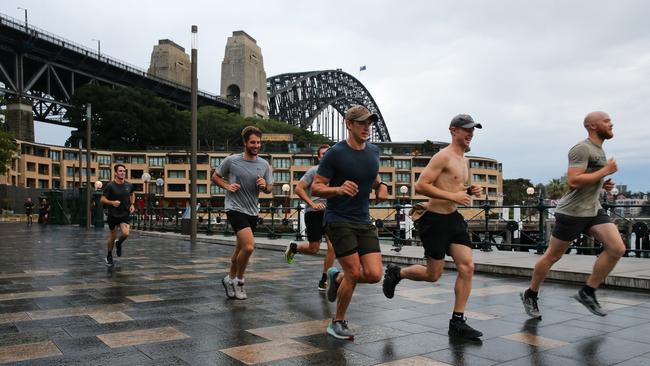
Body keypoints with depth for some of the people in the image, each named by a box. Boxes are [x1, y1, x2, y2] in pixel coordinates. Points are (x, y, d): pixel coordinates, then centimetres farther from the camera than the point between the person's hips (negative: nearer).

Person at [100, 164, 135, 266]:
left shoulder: (129, 185, 0)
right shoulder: (110, 186, -11)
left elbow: (132, 194, 21)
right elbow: (102, 199, -9)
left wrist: (132, 205, 6)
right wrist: (112, 202, -27)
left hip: (125, 214, 2)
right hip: (113, 215, -2)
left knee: (125, 234, -19)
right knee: (113, 236, 9)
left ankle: (119, 243, 17)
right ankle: (109, 256, 32)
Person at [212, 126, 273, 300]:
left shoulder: (264, 165, 1)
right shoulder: (231, 160, -8)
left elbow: (269, 188, 10)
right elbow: (215, 177, 6)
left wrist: (264, 186, -13)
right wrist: (227, 186, -11)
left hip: (252, 212, 5)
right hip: (235, 209, -5)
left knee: (241, 248, 17)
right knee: (249, 246, -20)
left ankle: (231, 279, 37)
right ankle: (239, 280, 3)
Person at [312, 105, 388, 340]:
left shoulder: (373, 152, 8)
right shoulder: (335, 154, -10)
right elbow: (315, 188, -9)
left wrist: (381, 186, 6)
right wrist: (338, 189, -28)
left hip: (364, 221, 6)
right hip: (338, 221, -6)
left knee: (374, 274, -4)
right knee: (354, 272, -8)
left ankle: (337, 278, 27)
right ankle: (338, 323, 15)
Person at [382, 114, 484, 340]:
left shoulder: (463, 160, 16)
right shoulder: (443, 157, -13)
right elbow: (420, 186, -20)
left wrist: (470, 192, 6)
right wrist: (453, 196, -24)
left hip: (453, 218, 8)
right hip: (434, 219, -8)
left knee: (467, 267, -4)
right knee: (433, 275, 2)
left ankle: (457, 322, 4)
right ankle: (396, 273, 29)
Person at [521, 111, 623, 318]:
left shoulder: (599, 150, 17)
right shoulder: (582, 149, -14)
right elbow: (573, 181, -25)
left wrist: (603, 185, 10)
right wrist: (605, 171, -18)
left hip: (593, 210, 9)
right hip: (572, 212, -8)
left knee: (617, 249, -8)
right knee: (552, 256, 3)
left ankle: (587, 293, 4)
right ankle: (530, 295, 20)